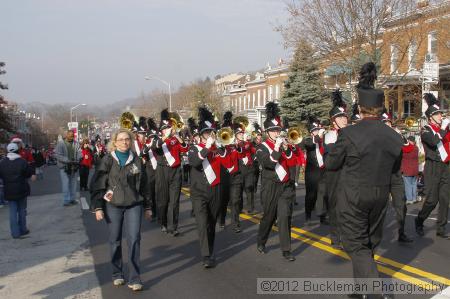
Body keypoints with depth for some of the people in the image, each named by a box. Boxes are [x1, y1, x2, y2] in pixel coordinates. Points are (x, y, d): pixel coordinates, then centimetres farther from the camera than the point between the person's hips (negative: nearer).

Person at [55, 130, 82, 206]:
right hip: (64, 166, -4)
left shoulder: (76, 143, 4)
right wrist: (67, 160, -20)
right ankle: (66, 200, 1)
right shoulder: (60, 143, -6)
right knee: (66, 184, -4)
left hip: (74, 166, 4)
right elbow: (57, 155, -11)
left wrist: (78, 160, -18)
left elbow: (79, 152, 2)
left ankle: (72, 199, 23)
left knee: (73, 183, 12)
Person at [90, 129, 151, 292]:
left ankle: (134, 278, -1)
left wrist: (147, 206, 11)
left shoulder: (136, 160, 5)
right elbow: (97, 185, -2)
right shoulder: (107, 160, -1)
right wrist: (98, 207, -8)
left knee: (134, 239, -6)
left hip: (134, 205, 1)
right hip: (113, 206, -1)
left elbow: (144, 185, 10)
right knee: (115, 240, 8)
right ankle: (117, 274, 26)